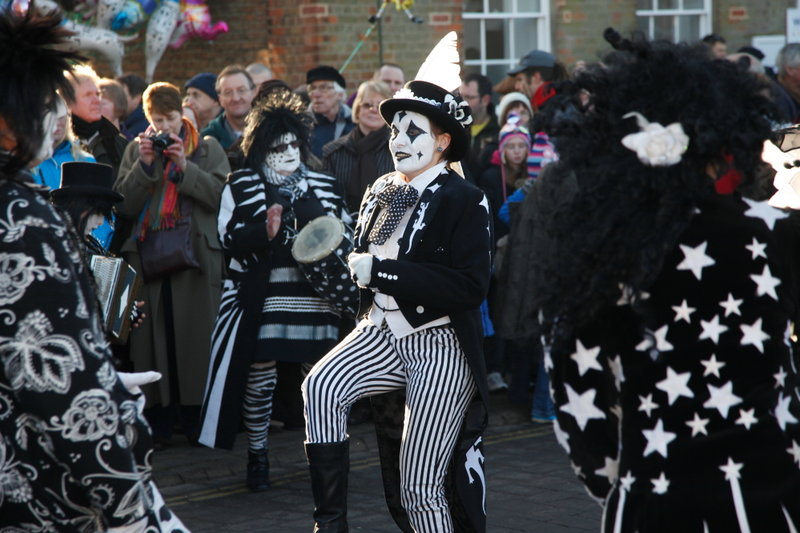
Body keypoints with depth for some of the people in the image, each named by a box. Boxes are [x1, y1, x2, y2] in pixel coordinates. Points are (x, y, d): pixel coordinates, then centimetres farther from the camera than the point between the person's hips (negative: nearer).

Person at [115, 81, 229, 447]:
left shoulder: (207, 149, 10)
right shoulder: (136, 150, 14)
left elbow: (221, 194, -4)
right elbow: (124, 205, 4)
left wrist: (184, 166, -12)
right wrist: (145, 165, -7)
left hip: (195, 256, -1)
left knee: (195, 335, -4)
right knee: (153, 337, -3)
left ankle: (195, 417, 4)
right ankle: (159, 421, 2)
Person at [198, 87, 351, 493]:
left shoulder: (322, 186, 16)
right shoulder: (241, 186, 6)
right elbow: (228, 238, -3)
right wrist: (264, 231, -19)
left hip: (314, 295, 3)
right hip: (261, 298, -2)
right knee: (259, 379, -2)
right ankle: (257, 456, 13)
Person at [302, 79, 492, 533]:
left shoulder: (465, 200, -9)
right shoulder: (381, 192, 11)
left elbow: (473, 286, -20)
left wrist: (383, 271, -21)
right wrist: (360, 266, 4)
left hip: (441, 346, -5)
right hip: (384, 333, 6)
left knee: (420, 486, -6)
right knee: (320, 387, -25)